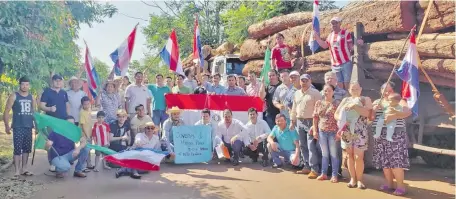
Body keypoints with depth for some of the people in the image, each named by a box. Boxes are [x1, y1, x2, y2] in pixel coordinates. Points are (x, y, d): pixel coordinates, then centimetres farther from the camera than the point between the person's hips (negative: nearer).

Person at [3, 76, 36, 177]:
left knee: (27, 149, 9)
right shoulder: (14, 96, -1)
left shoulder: (31, 97, 12)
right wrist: (7, 125, -11)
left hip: (28, 127, 4)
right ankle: (17, 170, 0)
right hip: (18, 127, -4)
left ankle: (24, 168, 18)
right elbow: (6, 111, -4)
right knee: (18, 149, -5)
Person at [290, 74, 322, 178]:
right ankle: (307, 166, 22)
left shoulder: (315, 93, -7)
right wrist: (292, 121, 17)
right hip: (299, 121, 7)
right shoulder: (297, 93, 14)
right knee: (303, 146, 12)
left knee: (311, 146, -9)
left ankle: (314, 169, -4)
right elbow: (294, 108, 19)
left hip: (311, 121, -7)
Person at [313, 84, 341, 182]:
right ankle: (324, 173, 22)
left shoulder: (337, 103, -5)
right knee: (324, 154, 13)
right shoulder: (319, 103, 6)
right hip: (322, 131, 3)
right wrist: (315, 130, 4)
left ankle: (334, 175, 14)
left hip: (333, 132, -3)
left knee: (333, 154, 4)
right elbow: (315, 117, 8)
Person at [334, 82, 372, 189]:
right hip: (346, 131, 3)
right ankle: (352, 179, 15)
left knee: (358, 157, -5)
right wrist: (342, 120, -10)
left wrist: (354, 106, -18)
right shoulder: (345, 100, 14)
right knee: (350, 155, 6)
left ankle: (359, 179, 8)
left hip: (359, 132, -3)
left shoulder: (366, 99, 5)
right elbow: (336, 114, 9)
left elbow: (367, 113, -12)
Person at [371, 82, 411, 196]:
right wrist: (374, 110, -10)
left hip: (395, 134, -5)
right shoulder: (376, 102, 14)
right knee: (384, 161, 7)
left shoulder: (399, 101, 1)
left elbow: (408, 112, -17)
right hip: (380, 135, 5)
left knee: (395, 160, -8)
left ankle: (400, 186, -1)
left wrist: (394, 115, -32)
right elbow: (370, 118, 10)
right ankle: (389, 183, 18)